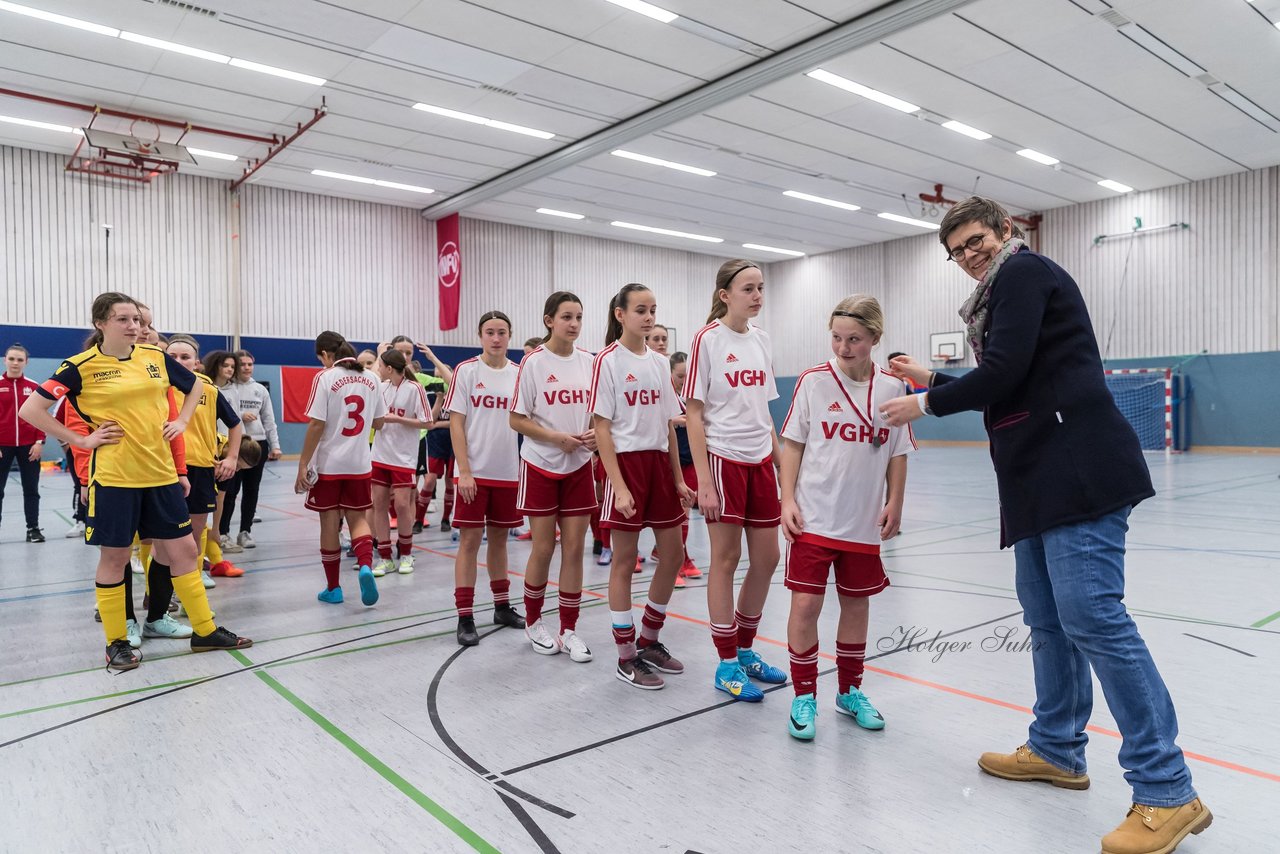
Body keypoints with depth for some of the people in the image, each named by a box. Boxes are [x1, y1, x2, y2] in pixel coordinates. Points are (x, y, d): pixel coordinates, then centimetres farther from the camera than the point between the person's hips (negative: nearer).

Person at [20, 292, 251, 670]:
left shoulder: (156, 357, 6)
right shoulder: (81, 366, -6)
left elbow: (193, 385, 23)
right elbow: (30, 409, -5)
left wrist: (182, 421, 10)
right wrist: (81, 440, -8)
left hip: (160, 473, 4)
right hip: (114, 477, -4)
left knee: (183, 550, 8)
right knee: (114, 558, 6)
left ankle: (205, 631, 20)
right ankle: (116, 643, 21)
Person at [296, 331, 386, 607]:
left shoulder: (325, 378, -10)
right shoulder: (369, 378, 5)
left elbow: (316, 424, -15)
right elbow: (378, 423, 11)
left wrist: (302, 464, -11)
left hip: (328, 464, -3)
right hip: (359, 463, 4)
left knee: (329, 524, 7)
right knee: (358, 518, 12)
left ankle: (333, 588, 17)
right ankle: (366, 566, -15)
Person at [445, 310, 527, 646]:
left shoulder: (519, 374, 5)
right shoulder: (466, 371, -4)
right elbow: (456, 423, -6)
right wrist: (464, 471, -12)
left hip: (509, 473, 3)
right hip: (474, 473, -3)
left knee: (499, 538, 14)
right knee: (470, 540, -1)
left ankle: (502, 607, 26)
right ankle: (465, 618, 7)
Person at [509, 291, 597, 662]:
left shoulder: (589, 361, 3)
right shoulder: (534, 363, -8)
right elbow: (517, 420, -8)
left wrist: (595, 434, -9)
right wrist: (558, 438, -18)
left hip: (579, 467, 3)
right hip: (541, 466, -3)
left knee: (574, 548, 4)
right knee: (543, 548, 5)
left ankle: (569, 630, 16)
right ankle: (533, 621, 27)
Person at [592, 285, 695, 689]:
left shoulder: (660, 362, 11)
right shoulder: (608, 361, -7)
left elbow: (668, 425, 14)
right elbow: (601, 428, -11)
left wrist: (678, 478, 9)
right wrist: (619, 486, -17)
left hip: (659, 462, 7)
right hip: (626, 462, -6)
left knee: (673, 555, 9)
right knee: (625, 560, 1)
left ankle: (649, 641, 27)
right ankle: (626, 657, 14)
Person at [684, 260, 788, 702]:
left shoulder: (761, 340, 10)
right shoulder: (708, 339, -8)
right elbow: (694, 415, -10)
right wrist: (703, 481, -16)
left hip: (760, 461, 6)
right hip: (723, 460, -6)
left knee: (766, 558, 10)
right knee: (726, 559, 1)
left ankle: (745, 650, 28)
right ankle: (727, 665, 15)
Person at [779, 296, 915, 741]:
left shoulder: (892, 388, -1)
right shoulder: (813, 381, -6)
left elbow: (897, 454, 7)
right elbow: (792, 444, -2)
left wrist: (894, 503, 0)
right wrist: (788, 500, -7)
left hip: (865, 522, 3)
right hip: (813, 517, -2)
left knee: (857, 604, 14)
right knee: (805, 605, -2)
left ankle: (849, 691, 33)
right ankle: (804, 697, 16)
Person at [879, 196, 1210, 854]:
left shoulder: (1024, 271, -3)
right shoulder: (1004, 293, 26)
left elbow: (1003, 374, -15)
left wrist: (927, 404, -2)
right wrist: (932, 380, 25)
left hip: (1078, 473, -11)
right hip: (1042, 480, 11)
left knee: (1092, 618, -13)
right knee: (1047, 621, 14)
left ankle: (1167, 794, -5)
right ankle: (1056, 750, 26)